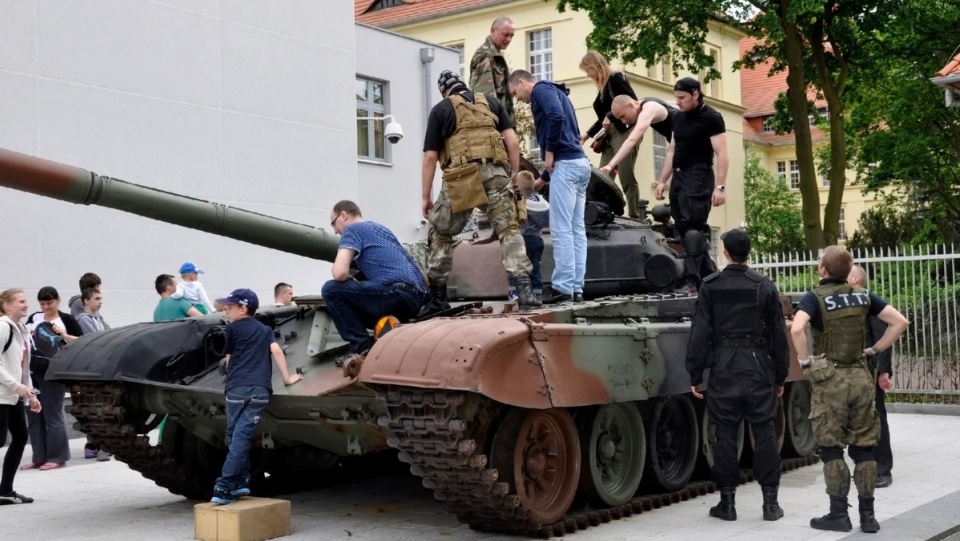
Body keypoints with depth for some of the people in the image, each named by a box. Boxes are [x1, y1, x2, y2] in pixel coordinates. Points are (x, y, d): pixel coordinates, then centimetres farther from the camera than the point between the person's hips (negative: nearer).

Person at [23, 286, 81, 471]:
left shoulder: (66, 319, -1)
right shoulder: (33, 318, 10)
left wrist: (64, 335, -18)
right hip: (32, 372, 5)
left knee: (53, 415, -1)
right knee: (33, 416, 7)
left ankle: (57, 458, 6)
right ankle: (38, 458, 14)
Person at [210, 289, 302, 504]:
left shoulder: (233, 328, 13)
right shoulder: (265, 330, 21)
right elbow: (277, 351, 6)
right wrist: (287, 378, 11)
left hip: (237, 389, -2)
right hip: (261, 390, 2)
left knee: (236, 436, 8)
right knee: (242, 436, -6)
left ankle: (240, 481, 2)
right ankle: (225, 486, -13)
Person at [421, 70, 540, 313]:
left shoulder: (440, 110, 12)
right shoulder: (491, 102, 19)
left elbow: (430, 157, 6)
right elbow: (512, 142, 9)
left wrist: (426, 196, 11)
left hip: (460, 177, -2)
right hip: (494, 173, 2)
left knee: (440, 234, 14)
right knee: (509, 229, 2)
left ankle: (438, 297, 17)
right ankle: (524, 290, -14)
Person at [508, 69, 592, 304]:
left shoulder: (541, 89, -1)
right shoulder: (555, 92, 27)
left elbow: (556, 117, -21)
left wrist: (549, 152, -11)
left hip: (566, 163, -10)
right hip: (580, 162, 10)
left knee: (561, 229, -9)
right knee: (577, 229, 6)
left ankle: (563, 287, -9)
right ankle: (576, 287, 6)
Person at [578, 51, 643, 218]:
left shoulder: (616, 78, -4)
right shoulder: (602, 87, 19)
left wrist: (611, 117, -17)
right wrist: (588, 133, 16)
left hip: (625, 133, -9)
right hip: (610, 136, 9)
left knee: (626, 179, -10)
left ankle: (635, 218, -7)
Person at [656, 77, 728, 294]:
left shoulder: (711, 118, -7)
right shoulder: (678, 118, 16)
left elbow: (721, 154, -12)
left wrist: (720, 186, -19)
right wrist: (663, 180, 17)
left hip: (698, 177, -8)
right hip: (678, 177, 8)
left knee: (693, 228, -14)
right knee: (684, 228, 7)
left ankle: (692, 280, -15)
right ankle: (709, 276, 14)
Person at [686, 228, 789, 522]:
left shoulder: (710, 286, -2)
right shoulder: (764, 286, 0)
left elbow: (699, 333, -3)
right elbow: (779, 335, 2)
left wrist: (695, 375, 2)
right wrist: (780, 376, 10)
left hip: (723, 369, 0)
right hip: (758, 367, 1)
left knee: (725, 434, 5)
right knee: (764, 433, 5)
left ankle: (727, 501, 9)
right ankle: (770, 501, 8)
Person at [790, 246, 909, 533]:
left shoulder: (815, 297, -8)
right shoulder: (863, 295, 5)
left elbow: (796, 329, -26)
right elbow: (900, 321, 4)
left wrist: (805, 361, -13)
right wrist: (874, 350, 7)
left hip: (830, 378, -4)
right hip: (861, 376, 4)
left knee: (830, 448, 5)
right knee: (864, 447, 10)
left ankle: (839, 514, 7)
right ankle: (867, 515, 13)